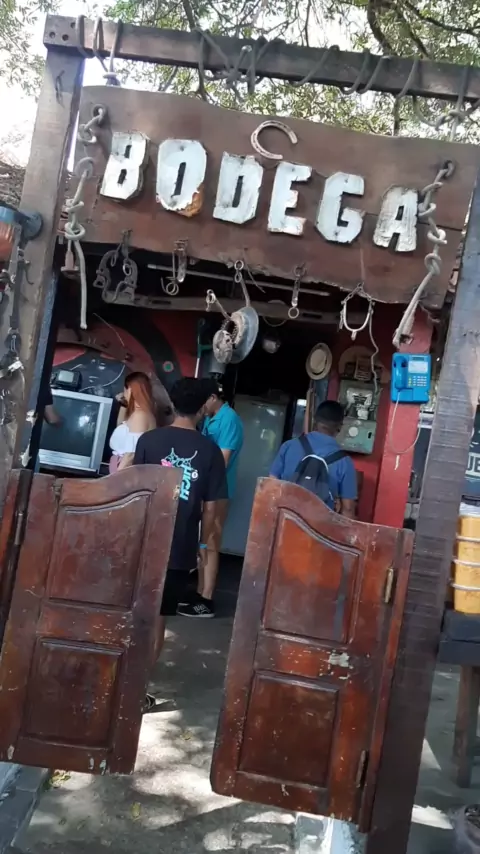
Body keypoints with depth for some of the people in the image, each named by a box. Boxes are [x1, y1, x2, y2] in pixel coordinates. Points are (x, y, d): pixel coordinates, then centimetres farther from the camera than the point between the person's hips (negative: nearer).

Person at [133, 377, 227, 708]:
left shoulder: (149, 439, -4)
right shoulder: (210, 450, -4)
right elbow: (210, 506, -2)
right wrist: (204, 542, 12)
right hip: (181, 546, 0)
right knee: (157, 618, 10)